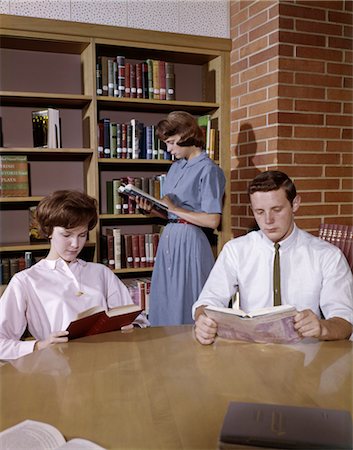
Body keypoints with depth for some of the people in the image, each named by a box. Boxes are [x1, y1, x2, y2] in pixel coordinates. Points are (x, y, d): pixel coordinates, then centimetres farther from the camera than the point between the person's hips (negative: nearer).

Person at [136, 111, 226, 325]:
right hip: (168, 237, 8)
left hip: (190, 241, -8)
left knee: (185, 307, 1)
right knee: (164, 305, 13)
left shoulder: (208, 169, -10)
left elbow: (212, 221, -16)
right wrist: (152, 208, -1)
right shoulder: (176, 166, 14)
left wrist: (175, 208, -11)